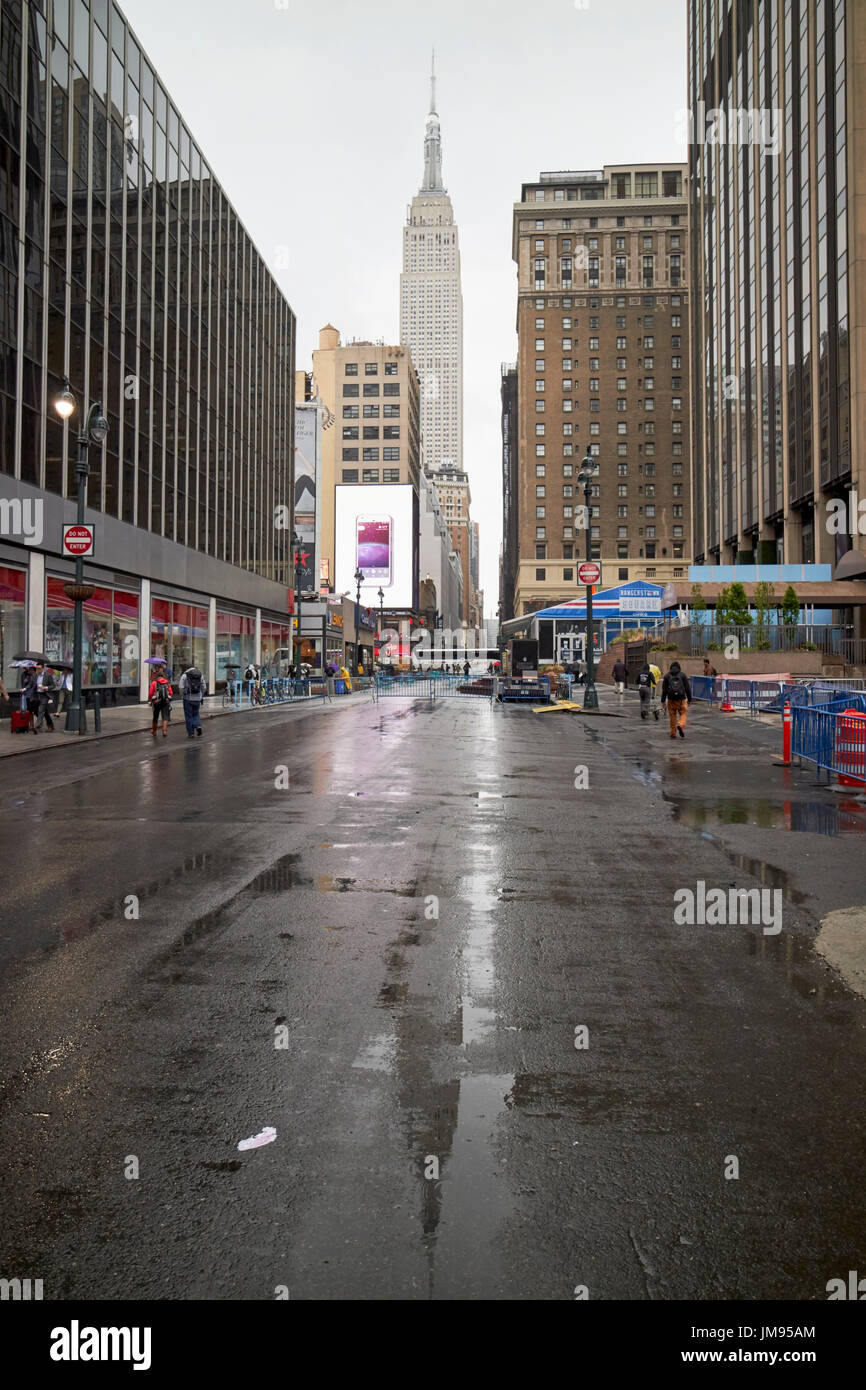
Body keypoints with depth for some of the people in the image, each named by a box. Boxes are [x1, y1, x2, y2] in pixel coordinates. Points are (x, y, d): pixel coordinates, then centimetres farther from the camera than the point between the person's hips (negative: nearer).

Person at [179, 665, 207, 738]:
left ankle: (191, 733, 9)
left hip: (188, 699, -3)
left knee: (188, 716, 7)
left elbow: (181, 688, -9)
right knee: (196, 714, 20)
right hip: (197, 699, 3)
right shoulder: (200, 675, 7)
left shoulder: (184, 675, -2)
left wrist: (183, 695, 7)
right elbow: (204, 688, 5)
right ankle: (198, 726, -6)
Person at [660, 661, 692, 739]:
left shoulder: (667, 676, 6)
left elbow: (664, 689, 3)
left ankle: (673, 733, 11)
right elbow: (687, 688, 1)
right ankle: (681, 725, -21)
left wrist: (663, 701, 7)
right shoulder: (683, 675, 2)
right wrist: (689, 699, 8)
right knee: (683, 714, 8)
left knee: (672, 716, 9)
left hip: (671, 699, 1)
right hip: (681, 699, -1)